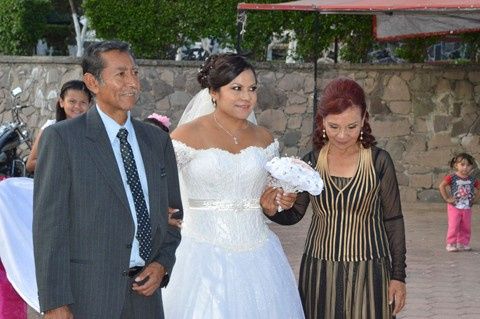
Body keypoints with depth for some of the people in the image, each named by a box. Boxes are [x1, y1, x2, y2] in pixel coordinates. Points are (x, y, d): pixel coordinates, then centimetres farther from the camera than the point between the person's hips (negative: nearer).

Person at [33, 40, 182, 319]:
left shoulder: (158, 141, 12)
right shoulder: (62, 138, -3)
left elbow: (174, 213, 18)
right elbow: (49, 224, -7)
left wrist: (163, 264, 0)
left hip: (145, 294, 4)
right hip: (87, 295, -4)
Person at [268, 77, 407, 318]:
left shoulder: (379, 162, -5)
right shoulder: (310, 163, 1)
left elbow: (393, 221, 0)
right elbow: (293, 214, 8)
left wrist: (398, 276, 0)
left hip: (369, 272, -2)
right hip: (319, 273, 2)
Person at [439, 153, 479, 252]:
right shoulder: (452, 178, -11)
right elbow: (441, 186, -12)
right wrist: (447, 198, -13)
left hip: (467, 208, 4)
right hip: (455, 207, -4)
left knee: (466, 228, 8)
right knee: (453, 226, -5)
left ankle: (463, 243, 19)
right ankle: (451, 244, 2)